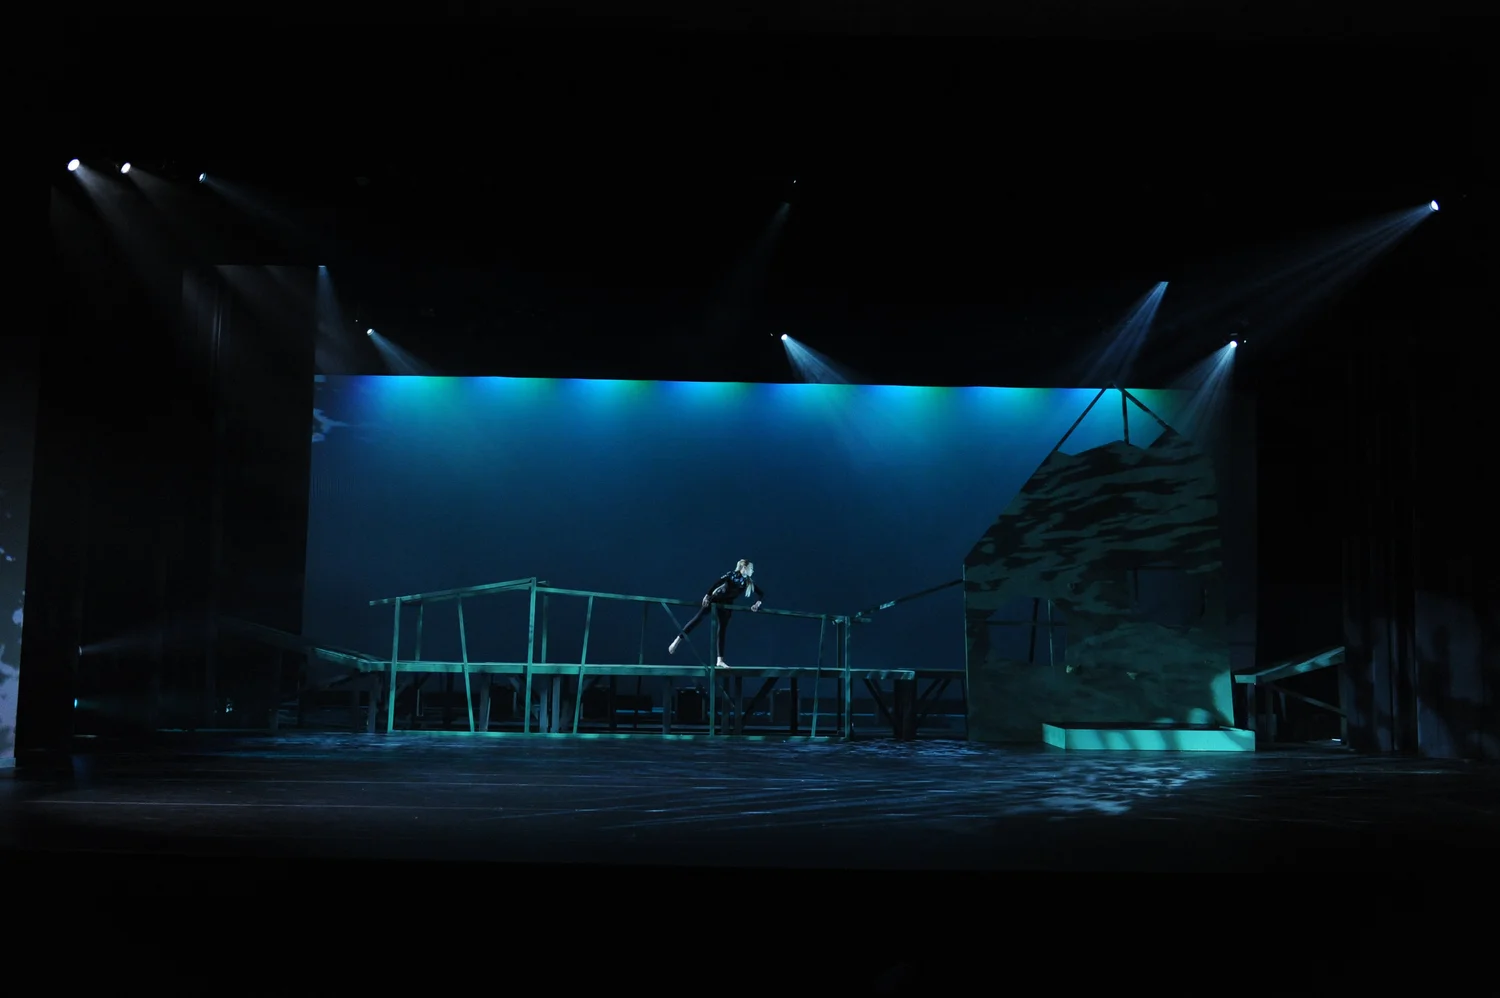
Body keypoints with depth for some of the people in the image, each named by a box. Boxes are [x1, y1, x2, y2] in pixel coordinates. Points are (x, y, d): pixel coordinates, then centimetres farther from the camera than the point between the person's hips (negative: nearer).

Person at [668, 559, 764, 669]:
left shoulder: (750, 582, -3)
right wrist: (708, 595, -36)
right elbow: (718, 583, -26)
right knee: (697, 619, -8)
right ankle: (678, 640, 2)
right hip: (714, 600, -4)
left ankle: (720, 661, -1)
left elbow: (762, 593, 1)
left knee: (722, 631, 2)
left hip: (726, 605, 4)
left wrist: (758, 603, -18)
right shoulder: (732, 574, -16)